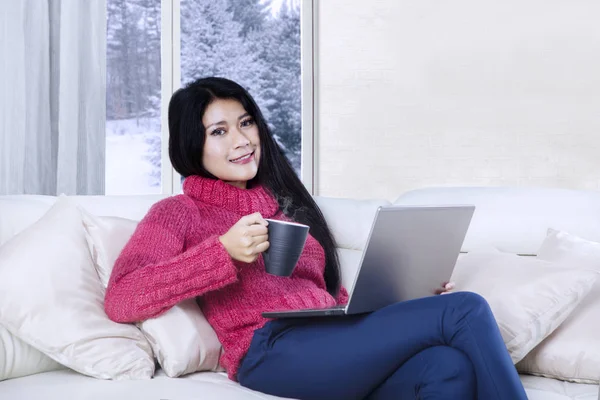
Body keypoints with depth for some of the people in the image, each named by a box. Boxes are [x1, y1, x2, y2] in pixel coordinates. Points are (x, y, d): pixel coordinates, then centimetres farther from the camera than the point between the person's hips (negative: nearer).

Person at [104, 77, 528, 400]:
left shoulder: (285, 202, 28)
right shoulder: (178, 213, 11)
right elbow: (119, 299, -6)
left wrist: (408, 303, 8)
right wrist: (224, 252, -17)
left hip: (336, 345, 6)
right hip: (274, 352, -5)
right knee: (465, 311, -19)